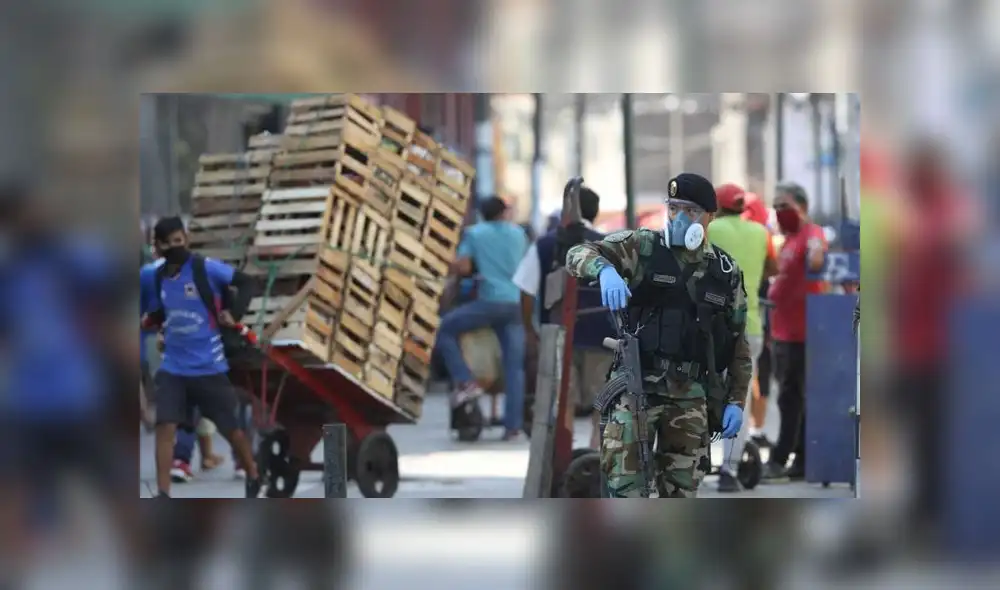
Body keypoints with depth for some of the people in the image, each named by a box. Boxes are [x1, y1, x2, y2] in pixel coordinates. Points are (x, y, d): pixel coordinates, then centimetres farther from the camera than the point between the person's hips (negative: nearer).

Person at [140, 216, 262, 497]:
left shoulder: (206, 269, -13)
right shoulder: (153, 278, 1)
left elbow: (245, 282, -4)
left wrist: (230, 313, -11)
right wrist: (150, 318, -4)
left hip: (209, 366, -3)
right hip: (173, 368, 3)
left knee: (230, 427, 9)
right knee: (165, 426, -11)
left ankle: (254, 477, 33)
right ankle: (163, 495, -10)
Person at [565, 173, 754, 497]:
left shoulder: (726, 271, 10)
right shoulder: (641, 247, 2)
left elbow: (738, 341, 14)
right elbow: (578, 254, -9)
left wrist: (736, 400, 7)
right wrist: (605, 270, -31)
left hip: (691, 394, 3)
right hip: (636, 384, -3)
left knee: (681, 492, 4)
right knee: (623, 479, -16)